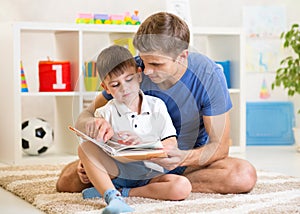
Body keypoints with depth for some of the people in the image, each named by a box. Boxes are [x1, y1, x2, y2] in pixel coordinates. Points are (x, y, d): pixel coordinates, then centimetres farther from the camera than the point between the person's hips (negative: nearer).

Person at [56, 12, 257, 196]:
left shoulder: (208, 75, -20)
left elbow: (220, 146, -18)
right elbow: (87, 115, -7)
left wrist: (185, 157, -41)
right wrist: (91, 123, -34)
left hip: (190, 161, 0)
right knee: (67, 180, -20)